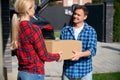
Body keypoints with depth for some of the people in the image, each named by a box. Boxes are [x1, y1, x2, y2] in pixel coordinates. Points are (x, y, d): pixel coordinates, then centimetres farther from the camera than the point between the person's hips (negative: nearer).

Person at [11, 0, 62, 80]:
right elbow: (44, 56, -14)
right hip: (34, 73, -7)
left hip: (21, 72, 8)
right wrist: (57, 56, 5)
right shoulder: (33, 29, -20)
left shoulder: (16, 28, 3)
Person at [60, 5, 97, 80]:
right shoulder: (65, 30, 4)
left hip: (85, 71, -2)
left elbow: (92, 50, -12)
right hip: (68, 70, 2)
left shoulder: (91, 31, -3)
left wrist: (80, 54, -32)